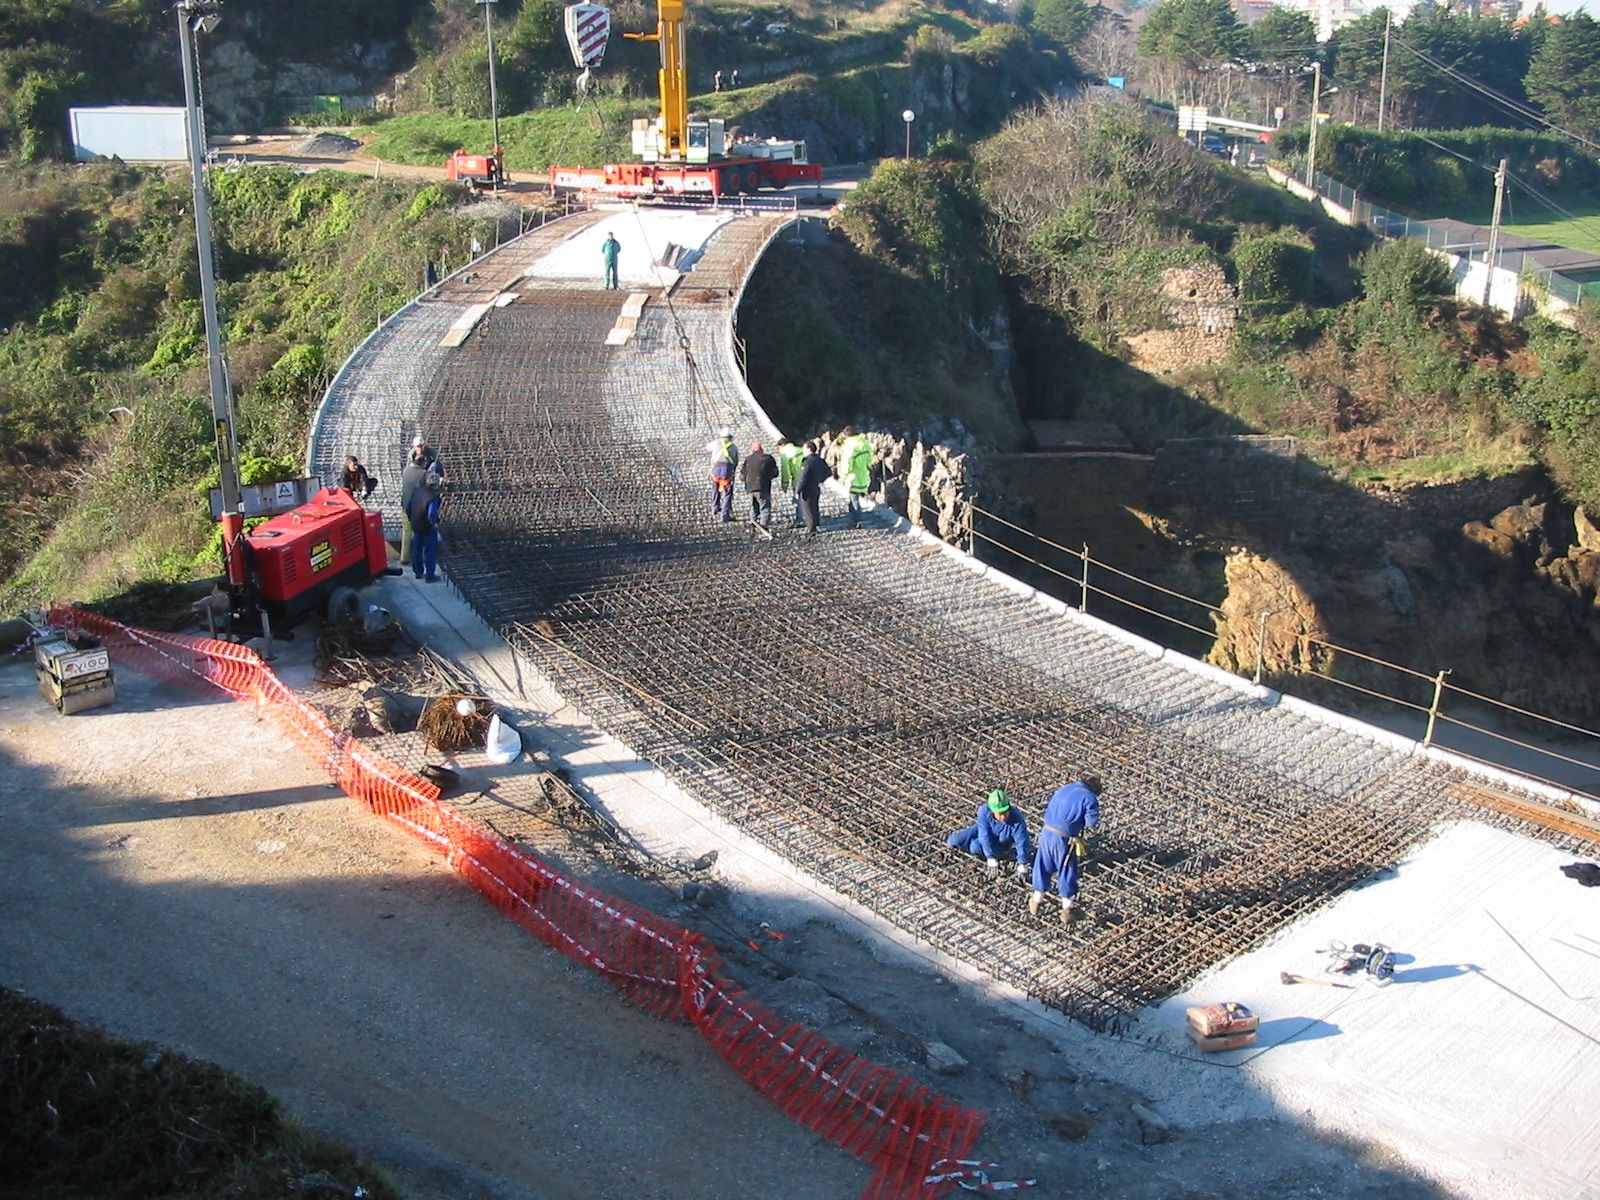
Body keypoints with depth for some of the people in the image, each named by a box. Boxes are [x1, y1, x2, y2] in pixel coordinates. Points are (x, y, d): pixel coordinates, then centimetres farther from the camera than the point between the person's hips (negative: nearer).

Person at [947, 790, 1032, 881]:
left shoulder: (1017, 820, -40)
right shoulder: (984, 811, -36)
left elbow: (1022, 843, -32)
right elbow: (985, 836, -32)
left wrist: (1022, 866, -34)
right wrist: (991, 860, -34)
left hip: (1002, 840, -2)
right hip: (984, 829, 2)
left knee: (975, 847, -26)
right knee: (953, 842, -4)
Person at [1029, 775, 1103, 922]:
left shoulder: (1063, 789, 15)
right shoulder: (1089, 798, -6)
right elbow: (1091, 822, -14)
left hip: (1047, 832, 5)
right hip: (1064, 839, -5)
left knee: (1043, 867, 20)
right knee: (1067, 872, 11)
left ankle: (1036, 901, 33)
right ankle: (1067, 908, 22)